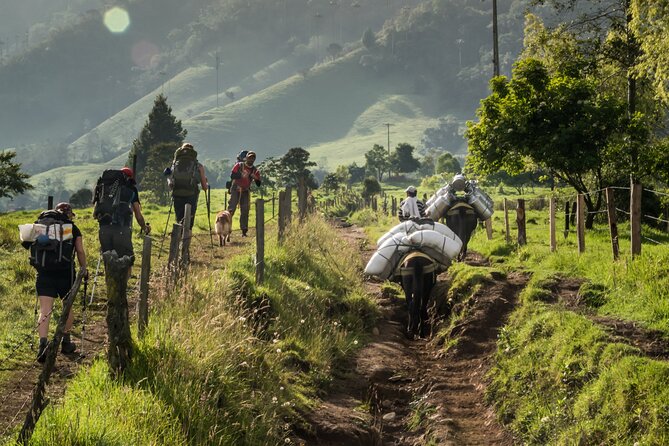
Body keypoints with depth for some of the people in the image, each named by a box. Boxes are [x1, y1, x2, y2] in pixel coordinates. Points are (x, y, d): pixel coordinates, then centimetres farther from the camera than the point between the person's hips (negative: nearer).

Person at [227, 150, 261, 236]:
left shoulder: (255, 170, 6)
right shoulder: (239, 165, -2)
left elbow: (258, 184, 5)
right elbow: (232, 175, -13)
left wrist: (256, 178, -15)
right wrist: (241, 175, -25)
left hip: (245, 192, 3)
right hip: (236, 190, -3)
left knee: (245, 212, 2)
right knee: (231, 208, -13)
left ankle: (244, 231, 7)